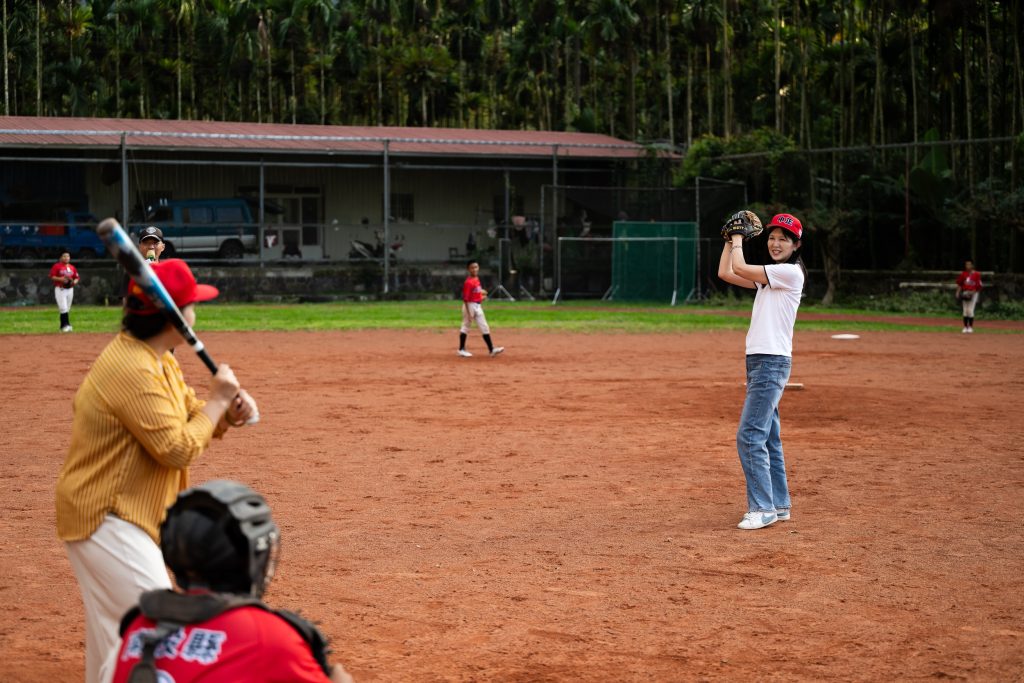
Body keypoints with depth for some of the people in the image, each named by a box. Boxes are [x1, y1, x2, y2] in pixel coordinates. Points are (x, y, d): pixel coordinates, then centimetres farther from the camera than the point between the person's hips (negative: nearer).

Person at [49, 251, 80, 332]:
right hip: (60, 289, -5)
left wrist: (74, 282, -6)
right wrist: (60, 279, -21)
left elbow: (76, 278, 16)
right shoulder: (57, 266, -2)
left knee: (67, 309, 8)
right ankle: (66, 324, -16)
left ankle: (63, 326, 15)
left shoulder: (72, 267, 12)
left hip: (70, 289, 5)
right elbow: (52, 276, -7)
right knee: (63, 308, -14)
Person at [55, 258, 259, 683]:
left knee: (114, 633, 21)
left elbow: (191, 418, 14)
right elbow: (178, 449, -24)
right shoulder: (132, 370, -24)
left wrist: (230, 413, -6)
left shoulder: (159, 361, 8)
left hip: (125, 517, 11)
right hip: (107, 520, -11)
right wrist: (217, 400, -14)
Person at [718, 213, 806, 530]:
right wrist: (731, 239, 15)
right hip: (758, 361, 10)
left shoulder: (791, 272, -10)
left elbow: (740, 268, -13)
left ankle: (762, 508, -10)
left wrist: (738, 241, 3)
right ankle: (779, 504, 19)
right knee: (768, 437, 13)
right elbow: (725, 273, 18)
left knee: (750, 435, -13)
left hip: (773, 361, -10)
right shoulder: (768, 275, 18)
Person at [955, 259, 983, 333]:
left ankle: (970, 327, 1)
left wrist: (972, 292, -16)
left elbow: (979, 286, -5)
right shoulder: (963, 274, 7)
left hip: (973, 293, -4)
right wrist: (958, 293, 0)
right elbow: (959, 284, 10)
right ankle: (965, 327, 9)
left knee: (970, 310, -8)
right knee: (965, 311, 4)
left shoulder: (976, 274, -4)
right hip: (965, 293, 4)